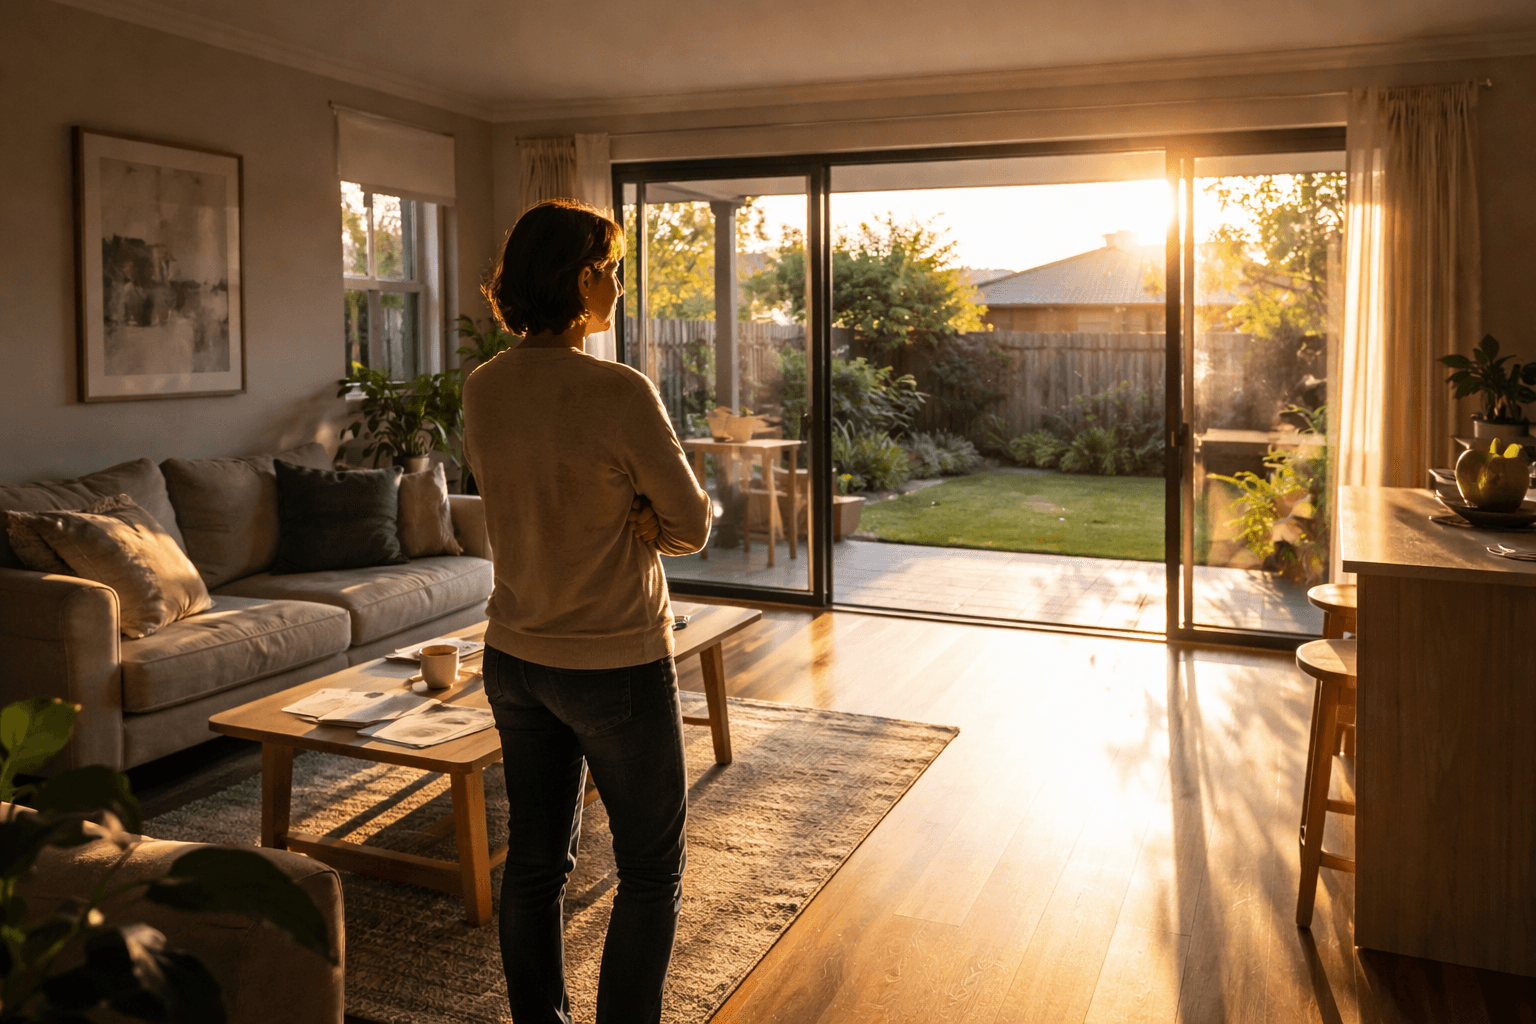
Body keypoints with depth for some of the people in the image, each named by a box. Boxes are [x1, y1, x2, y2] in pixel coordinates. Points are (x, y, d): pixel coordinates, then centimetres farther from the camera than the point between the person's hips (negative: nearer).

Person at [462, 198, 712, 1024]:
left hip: (516, 660, 7)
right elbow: (692, 527, -13)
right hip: (616, 666, -6)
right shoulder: (619, 392, -21)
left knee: (535, 862, 19)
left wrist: (625, 519, -3)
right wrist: (640, 521, 1)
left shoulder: (480, 391, -1)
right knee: (651, 872, 12)